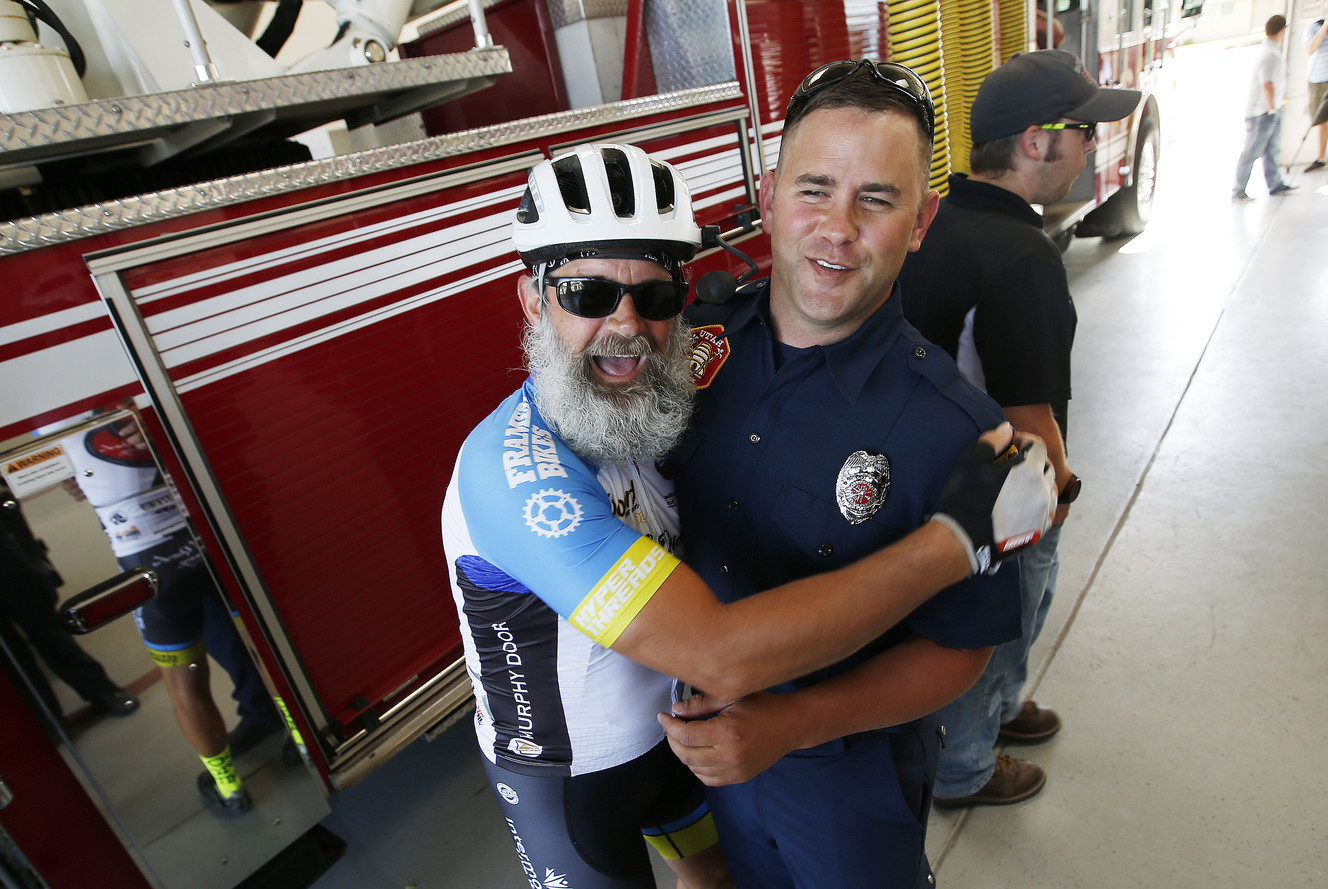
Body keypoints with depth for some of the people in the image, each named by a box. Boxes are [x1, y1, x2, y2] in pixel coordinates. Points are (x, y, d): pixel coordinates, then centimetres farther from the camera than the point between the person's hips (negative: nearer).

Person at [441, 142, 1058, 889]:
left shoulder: (656, 405, -12)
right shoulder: (513, 468, -37)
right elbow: (723, 657, -44)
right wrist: (965, 534, -40)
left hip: (665, 718, 6)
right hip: (563, 776, -6)